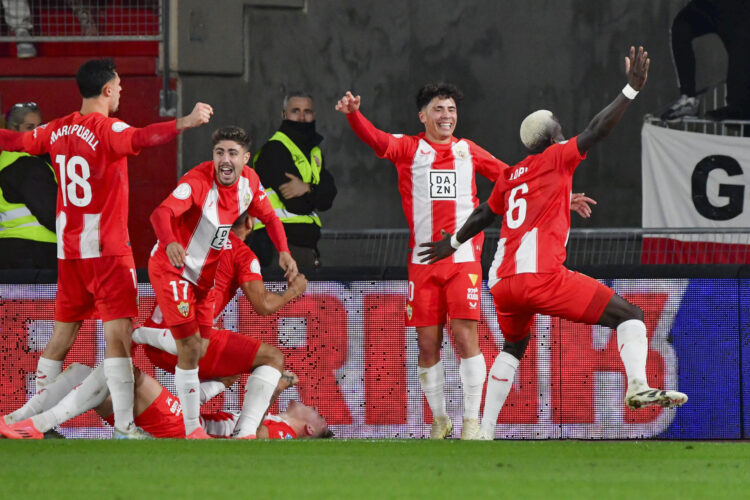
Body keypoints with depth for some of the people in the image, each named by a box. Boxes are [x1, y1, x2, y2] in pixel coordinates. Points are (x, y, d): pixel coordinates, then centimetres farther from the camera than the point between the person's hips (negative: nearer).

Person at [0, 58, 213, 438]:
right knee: (119, 332, -10)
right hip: (106, 249, -7)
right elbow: (141, 138, -34)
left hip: (68, 250, 7)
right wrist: (185, 123, -46)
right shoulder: (107, 129, -13)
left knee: (62, 334, 15)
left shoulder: (57, 131, 8)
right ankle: (124, 428, -18)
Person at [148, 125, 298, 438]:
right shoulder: (198, 181, -27)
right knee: (190, 345, -16)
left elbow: (268, 216, 9)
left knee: (201, 348, 12)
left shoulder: (249, 181, -6)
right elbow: (162, 213, -41)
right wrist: (170, 242, -62)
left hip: (204, 276, 7)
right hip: (171, 268, -7)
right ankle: (192, 429, -7)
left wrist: (283, 251, -9)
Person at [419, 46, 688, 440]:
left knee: (513, 348, 32)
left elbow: (482, 216, 39)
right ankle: (638, 385, -31)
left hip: (501, 283, 7)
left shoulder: (509, 177, 24)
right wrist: (631, 89, -4)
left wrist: (453, 243, 56)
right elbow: (596, 131, -5)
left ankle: (484, 432, 26)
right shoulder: (556, 158, 6)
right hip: (540, 275, -7)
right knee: (628, 316, -5)